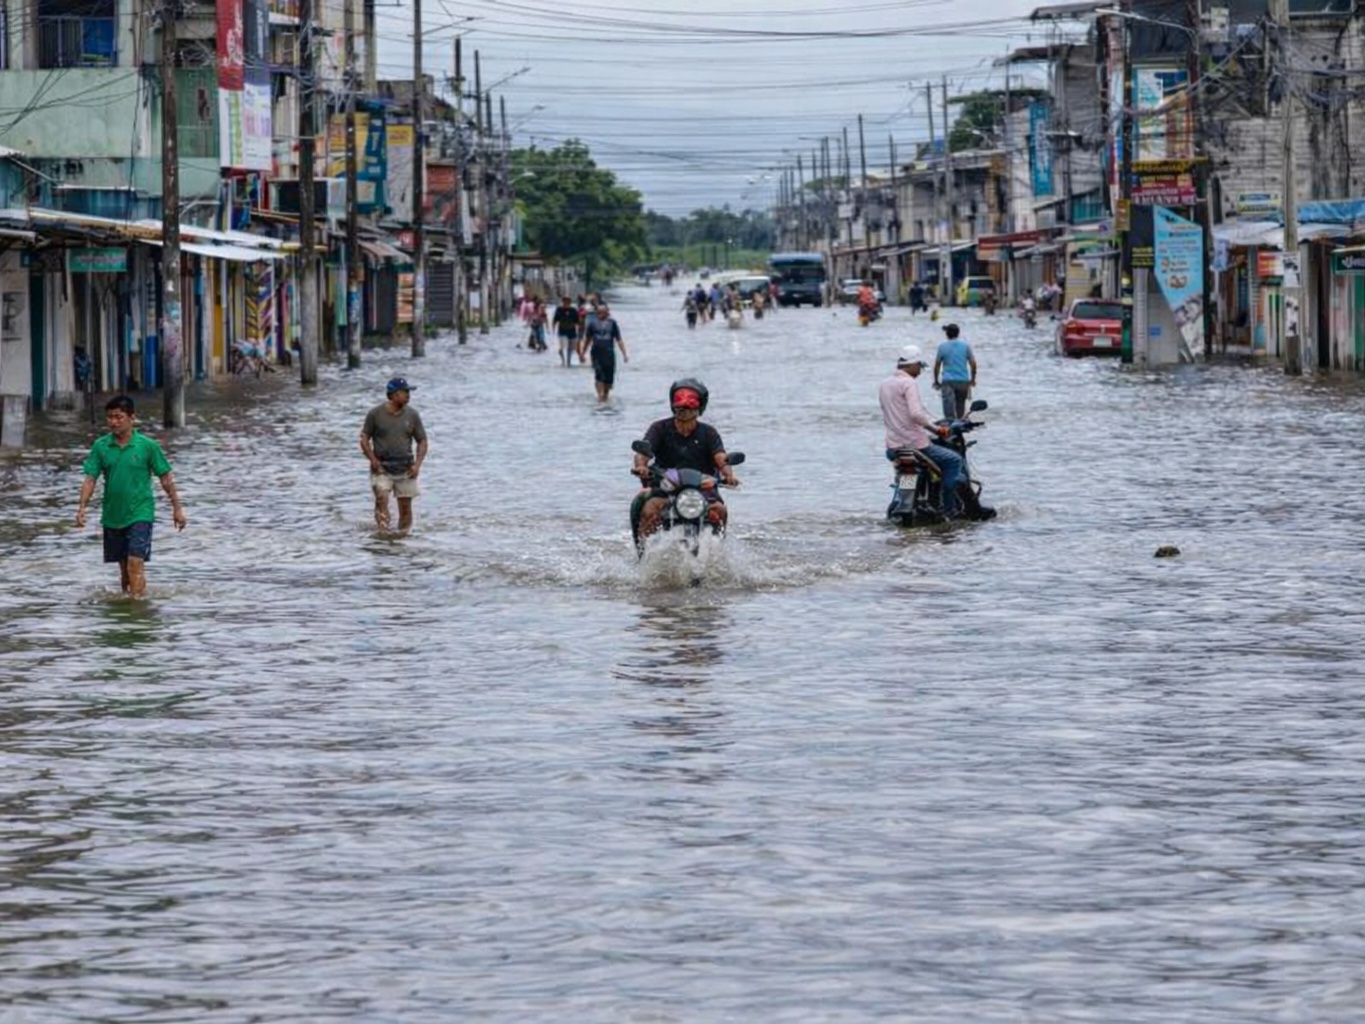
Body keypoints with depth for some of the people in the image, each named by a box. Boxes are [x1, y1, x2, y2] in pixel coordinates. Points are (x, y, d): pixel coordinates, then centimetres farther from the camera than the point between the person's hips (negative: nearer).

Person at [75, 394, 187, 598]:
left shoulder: (147, 446, -7)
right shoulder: (100, 446, 0)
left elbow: (165, 478, 1)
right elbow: (90, 479, -1)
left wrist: (177, 507, 4)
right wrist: (82, 507, -14)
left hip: (140, 514, -3)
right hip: (112, 516, 3)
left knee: (135, 563, -15)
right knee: (124, 566, 13)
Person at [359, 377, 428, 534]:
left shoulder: (412, 415, 3)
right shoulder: (375, 414, -3)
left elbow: (422, 441, 9)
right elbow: (364, 439, 2)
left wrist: (417, 464, -4)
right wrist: (373, 459, -12)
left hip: (405, 469, 3)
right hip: (382, 469, -3)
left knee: (405, 506, 2)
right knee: (382, 498, -22)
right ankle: (383, 533, -25)